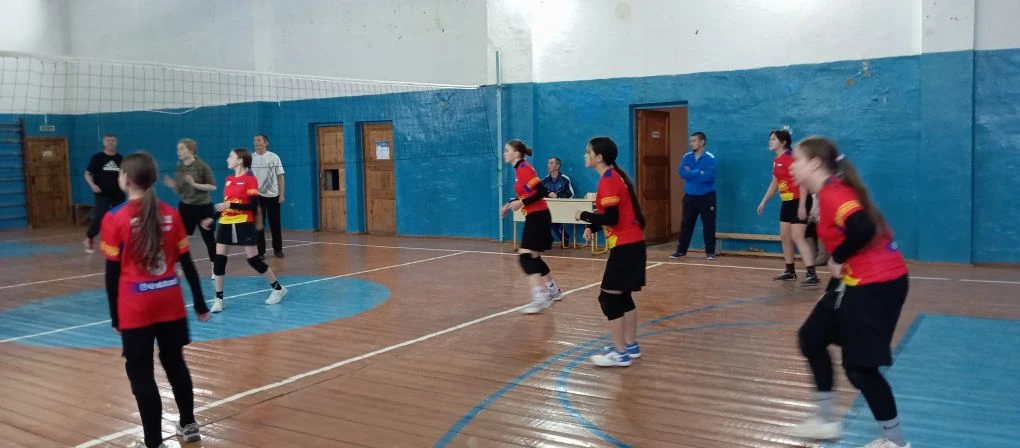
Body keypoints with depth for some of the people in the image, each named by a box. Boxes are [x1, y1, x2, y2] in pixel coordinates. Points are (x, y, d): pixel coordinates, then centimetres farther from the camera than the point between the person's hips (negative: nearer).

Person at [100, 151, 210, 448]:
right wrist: (199, 303, 12)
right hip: (170, 303, 4)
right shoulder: (170, 214, 0)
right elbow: (186, 262, 4)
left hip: (135, 308, -4)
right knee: (175, 362, 19)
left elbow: (113, 272, -7)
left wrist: (115, 315, 3)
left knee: (140, 373, 5)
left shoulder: (115, 219, -10)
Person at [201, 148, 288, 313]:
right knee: (219, 259, -1)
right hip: (226, 223, 6)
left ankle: (278, 288, 15)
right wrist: (212, 219, 15)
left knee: (253, 259, -3)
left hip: (244, 224, -6)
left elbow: (253, 205, -16)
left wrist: (231, 205, -21)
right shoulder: (228, 180, 12)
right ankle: (218, 299, 7)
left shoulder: (250, 179, -9)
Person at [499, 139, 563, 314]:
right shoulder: (520, 169, 13)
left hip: (538, 217, -10)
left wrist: (522, 203, -24)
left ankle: (540, 298, -22)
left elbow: (542, 192, -22)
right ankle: (554, 291, 30)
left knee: (525, 256, -17)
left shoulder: (524, 168, -15)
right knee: (533, 257, 17)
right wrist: (509, 205, 13)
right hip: (535, 217, 10)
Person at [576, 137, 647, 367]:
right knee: (623, 296, 17)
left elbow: (611, 218, -22)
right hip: (632, 244, 10)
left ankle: (620, 353, -1)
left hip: (625, 246, -10)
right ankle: (631, 346, 25)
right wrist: (593, 227, 5)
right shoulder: (614, 176, 13)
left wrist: (584, 215, -9)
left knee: (609, 297, -5)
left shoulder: (608, 180, -17)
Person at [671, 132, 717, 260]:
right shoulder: (687, 157, 4)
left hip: (706, 197, -3)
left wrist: (691, 173, -12)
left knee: (708, 225, 2)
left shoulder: (710, 158, -9)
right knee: (686, 224, 6)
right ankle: (681, 250, 15)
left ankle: (710, 251, 12)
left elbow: (709, 176, -21)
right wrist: (699, 173, -15)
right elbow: (682, 173, -9)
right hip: (690, 196, 4)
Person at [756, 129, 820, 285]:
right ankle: (790, 271, 25)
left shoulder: (792, 157, -17)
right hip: (787, 202, 10)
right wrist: (764, 202, 24)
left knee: (797, 237, -16)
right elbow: (774, 183, 23)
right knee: (785, 236, 13)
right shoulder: (776, 161, 11)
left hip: (799, 201, -10)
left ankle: (812, 275, -20)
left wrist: (802, 205, -26)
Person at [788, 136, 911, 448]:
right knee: (812, 338, 16)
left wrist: (838, 259, -18)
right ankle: (826, 420, 25)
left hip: (876, 284, -10)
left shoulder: (833, 193, -19)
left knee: (859, 366, -2)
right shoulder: (830, 192, 12)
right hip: (858, 282, 11)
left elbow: (863, 229, -33)